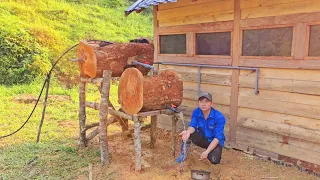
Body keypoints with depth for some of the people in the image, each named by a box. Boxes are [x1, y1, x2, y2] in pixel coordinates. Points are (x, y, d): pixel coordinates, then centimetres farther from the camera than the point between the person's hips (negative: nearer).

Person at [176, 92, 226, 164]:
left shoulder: (219, 117, -26)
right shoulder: (196, 112, -14)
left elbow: (217, 137, -25)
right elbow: (193, 126, -18)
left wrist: (207, 151, -32)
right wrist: (188, 131, -43)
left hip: (215, 142, -2)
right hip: (202, 138, 3)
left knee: (214, 160, -29)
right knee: (187, 134, -26)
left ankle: (216, 153, 8)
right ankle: (183, 155, -4)